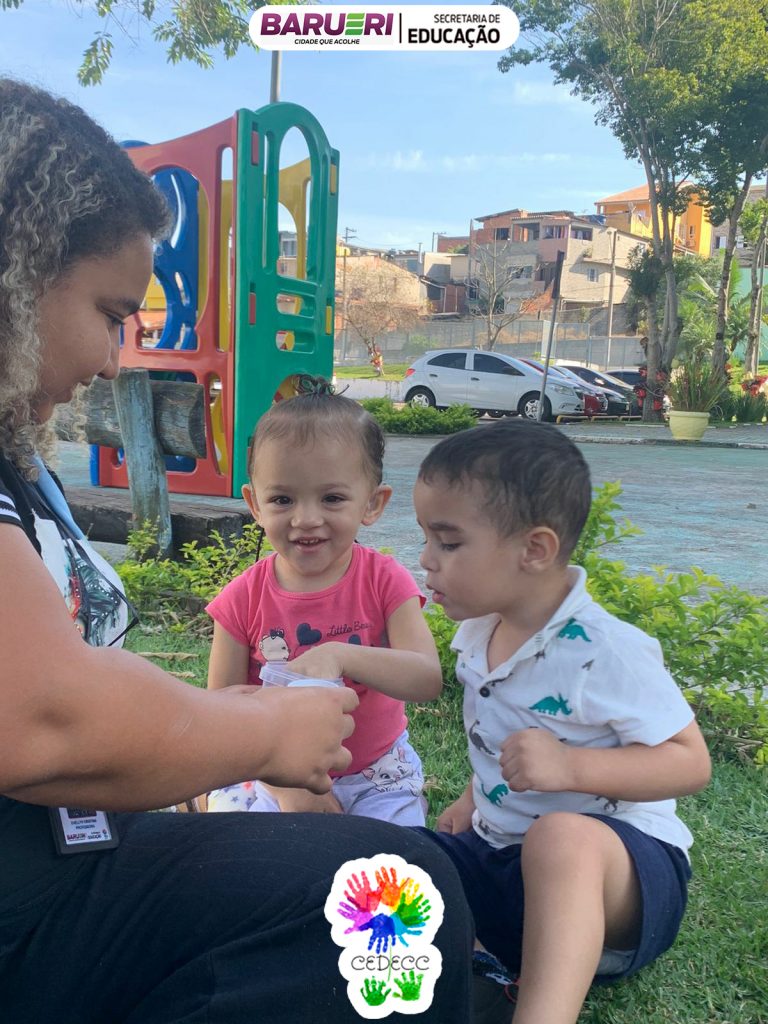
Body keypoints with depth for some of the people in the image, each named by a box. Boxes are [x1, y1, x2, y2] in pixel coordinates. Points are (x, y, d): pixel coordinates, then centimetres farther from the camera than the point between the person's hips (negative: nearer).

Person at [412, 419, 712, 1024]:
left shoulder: (606, 652, -21)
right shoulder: (476, 636, 3)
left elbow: (690, 762, -19)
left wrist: (570, 767, -31)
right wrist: (474, 799, 9)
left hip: (617, 864, -7)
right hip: (503, 855, 7)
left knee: (561, 837, -41)